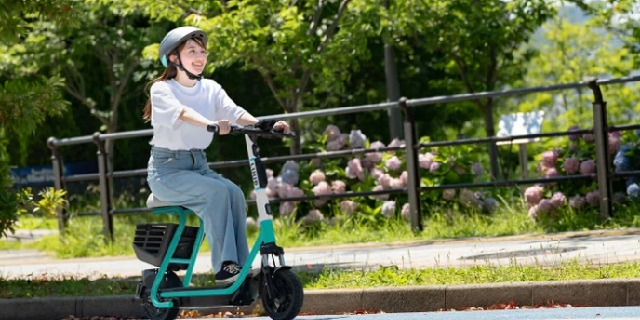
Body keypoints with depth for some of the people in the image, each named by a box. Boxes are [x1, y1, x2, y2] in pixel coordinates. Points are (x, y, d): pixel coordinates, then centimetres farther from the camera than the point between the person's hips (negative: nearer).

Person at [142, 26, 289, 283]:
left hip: (198, 165, 5)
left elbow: (234, 112, -9)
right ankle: (224, 265, -28)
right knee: (217, 192, -29)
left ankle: (242, 266, -17)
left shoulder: (210, 89, 8)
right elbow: (180, 112, -29)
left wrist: (261, 125, -30)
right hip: (167, 169, -5)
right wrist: (211, 124, -50)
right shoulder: (162, 89, -8)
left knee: (234, 193, -22)